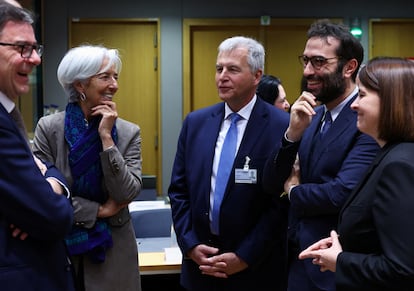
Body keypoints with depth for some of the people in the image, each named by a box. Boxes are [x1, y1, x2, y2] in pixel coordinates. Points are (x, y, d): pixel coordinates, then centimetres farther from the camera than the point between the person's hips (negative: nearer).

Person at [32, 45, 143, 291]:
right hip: (59, 247, -1)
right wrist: (99, 210, -12)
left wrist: (106, 138, -18)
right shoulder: (48, 128, -7)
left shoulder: (129, 132, -5)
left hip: (112, 249, 1)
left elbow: (127, 195, -14)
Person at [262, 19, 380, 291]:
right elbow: (272, 183, 3)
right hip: (299, 259, 7)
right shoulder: (310, 116, 6)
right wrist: (293, 133, -13)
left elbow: (343, 193, -28)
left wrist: (293, 190, -8)